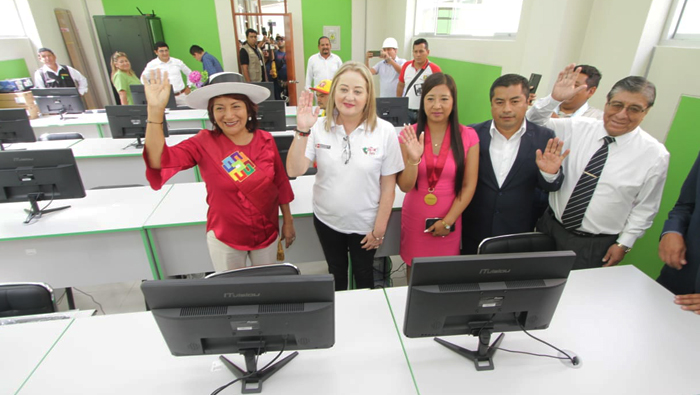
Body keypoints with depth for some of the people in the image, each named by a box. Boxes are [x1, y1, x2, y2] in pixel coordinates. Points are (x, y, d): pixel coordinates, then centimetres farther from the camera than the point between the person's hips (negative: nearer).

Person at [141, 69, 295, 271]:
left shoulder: (265, 140, -9)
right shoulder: (204, 143, -15)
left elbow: (280, 183, 0)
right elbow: (159, 161, -29)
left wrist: (288, 221, 6)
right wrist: (155, 110, -41)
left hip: (267, 232, 2)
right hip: (224, 237, -1)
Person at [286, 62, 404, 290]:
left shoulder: (384, 131, -14)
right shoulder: (319, 128, -11)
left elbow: (388, 185, -9)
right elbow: (294, 171, -16)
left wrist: (379, 229, -6)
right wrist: (302, 131, -30)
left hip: (365, 224, -1)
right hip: (327, 220, 2)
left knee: (363, 274, 22)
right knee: (336, 273, 25)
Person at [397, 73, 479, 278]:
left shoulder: (468, 136, -6)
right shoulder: (409, 134, -7)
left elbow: (469, 185, -3)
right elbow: (405, 186, -10)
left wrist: (448, 221, -8)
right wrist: (413, 159, -27)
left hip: (448, 222, 0)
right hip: (415, 220, 0)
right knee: (414, 277, 15)